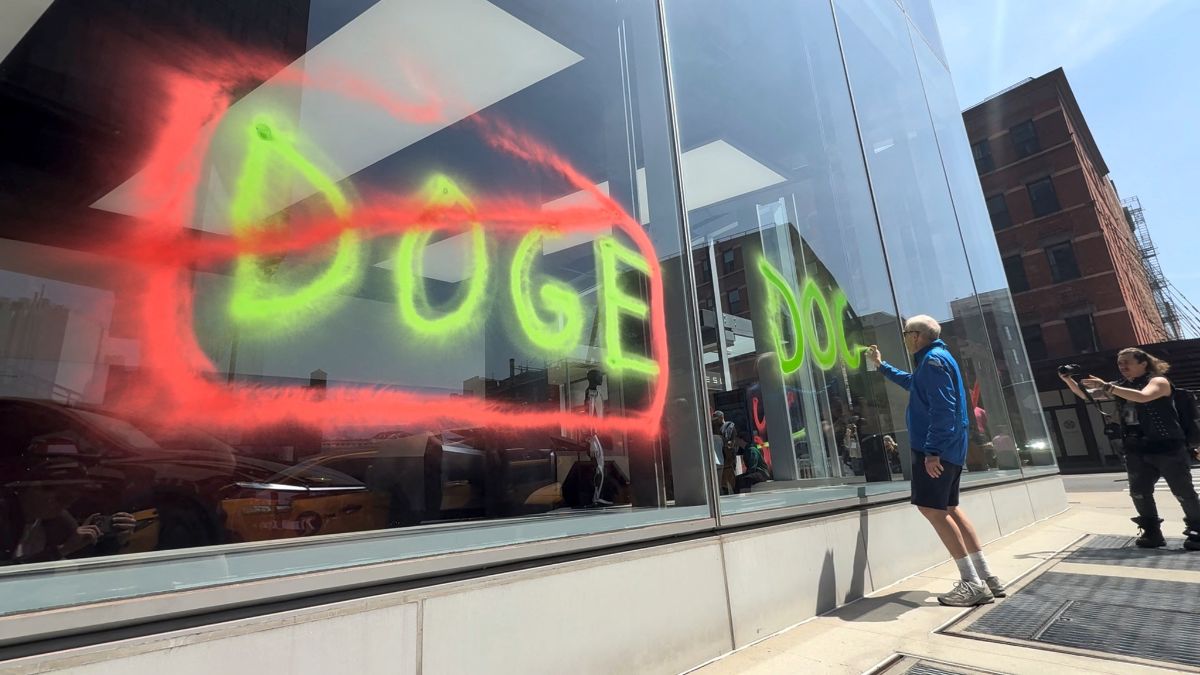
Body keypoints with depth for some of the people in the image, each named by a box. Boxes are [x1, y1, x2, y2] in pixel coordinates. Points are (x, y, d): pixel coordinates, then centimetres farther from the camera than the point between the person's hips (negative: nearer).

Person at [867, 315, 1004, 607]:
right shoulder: (935, 358, 20)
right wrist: (881, 365, 46)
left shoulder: (933, 360, -13)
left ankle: (973, 584, -6)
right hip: (949, 448, 11)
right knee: (948, 509, 13)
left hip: (936, 448, -11)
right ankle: (986, 577, 16)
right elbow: (913, 383, 40)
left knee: (931, 508, -10)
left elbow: (943, 409, -22)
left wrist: (932, 450, -25)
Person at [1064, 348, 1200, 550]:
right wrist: (1068, 379, -15)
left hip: (1168, 448, -5)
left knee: (1183, 493, 5)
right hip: (1137, 452, 5)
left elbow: (1143, 396, -31)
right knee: (1139, 492, 5)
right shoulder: (1119, 386, 9)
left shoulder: (1158, 381, -9)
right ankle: (1152, 533, 18)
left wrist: (1106, 387, -36)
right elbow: (1085, 395, 2)